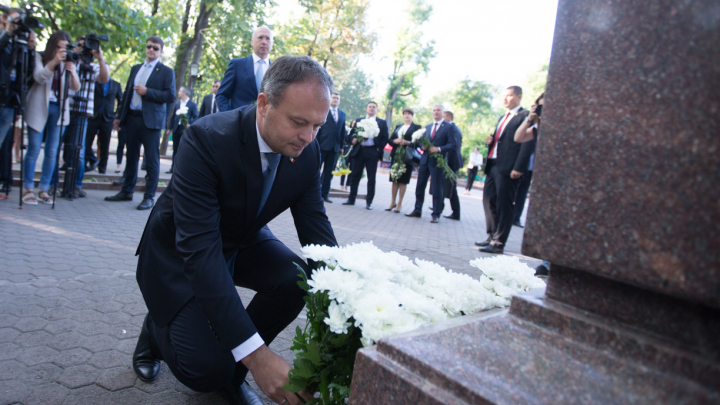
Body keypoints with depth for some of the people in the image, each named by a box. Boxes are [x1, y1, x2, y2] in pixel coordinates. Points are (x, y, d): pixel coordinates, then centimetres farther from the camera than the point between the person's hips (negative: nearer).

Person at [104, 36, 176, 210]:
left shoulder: (166, 72, 0)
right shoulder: (135, 69, 19)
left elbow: (170, 96, -9)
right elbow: (127, 93, 20)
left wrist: (147, 92, -15)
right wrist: (119, 116, 15)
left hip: (150, 121, -6)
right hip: (132, 118, 6)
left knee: (152, 160, -3)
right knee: (131, 157, 13)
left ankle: (149, 197, 2)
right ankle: (126, 191, 23)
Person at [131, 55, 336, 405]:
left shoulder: (307, 153, -17)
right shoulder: (206, 139, -34)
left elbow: (317, 230, -14)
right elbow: (199, 249, -39)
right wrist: (256, 354, -44)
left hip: (243, 241, 5)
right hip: (179, 252, -5)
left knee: (298, 277, -24)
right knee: (205, 370, -17)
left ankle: (233, 371, 0)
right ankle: (158, 328, 18)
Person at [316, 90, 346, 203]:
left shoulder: (342, 114, 15)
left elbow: (342, 131, 15)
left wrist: (341, 145, 9)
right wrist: (316, 143, -10)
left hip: (334, 147, 5)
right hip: (322, 146, -4)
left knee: (329, 171, 7)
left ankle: (325, 193, 14)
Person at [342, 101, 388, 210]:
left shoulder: (382, 122, 8)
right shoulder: (358, 120, 16)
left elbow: (385, 138, 3)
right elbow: (352, 133, 14)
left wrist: (379, 150, -6)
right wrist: (353, 140, -7)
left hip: (372, 152, -2)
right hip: (358, 151, 2)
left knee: (371, 178, 1)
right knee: (355, 175, 5)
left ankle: (369, 201, 7)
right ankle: (351, 199, 14)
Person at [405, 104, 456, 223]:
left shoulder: (448, 127, -1)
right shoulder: (427, 127, 18)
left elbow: (452, 145, -8)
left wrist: (439, 149, -21)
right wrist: (423, 146, -2)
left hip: (438, 161, -6)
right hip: (425, 160, 6)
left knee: (437, 188, -1)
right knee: (420, 186, 7)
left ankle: (436, 215, 6)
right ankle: (417, 211, 17)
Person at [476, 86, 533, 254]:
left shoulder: (525, 116, -5)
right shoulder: (502, 118, 22)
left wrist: (518, 168, -19)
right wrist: (490, 140, 6)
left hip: (507, 168, -9)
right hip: (493, 165, 9)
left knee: (503, 205, -4)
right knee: (489, 200, 11)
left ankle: (498, 243, 3)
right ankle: (492, 237, 23)